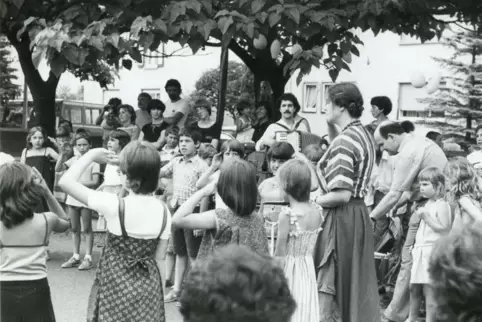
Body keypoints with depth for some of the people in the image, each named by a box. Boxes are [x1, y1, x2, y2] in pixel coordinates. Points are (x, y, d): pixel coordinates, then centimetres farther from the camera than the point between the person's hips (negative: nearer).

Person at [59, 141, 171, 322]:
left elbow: (66, 181, -14)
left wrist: (92, 155, -3)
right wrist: (157, 290, 13)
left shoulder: (115, 205, -19)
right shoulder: (163, 211, -6)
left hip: (116, 286, -4)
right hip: (148, 286, 4)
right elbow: (160, 259, 3)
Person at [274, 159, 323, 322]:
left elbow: (280, 255, -14)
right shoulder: (317, 211, -1)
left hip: (289, 271, -5)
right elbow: (313, 249, 7)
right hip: (308, 271, 6)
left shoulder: (287, 215, -19)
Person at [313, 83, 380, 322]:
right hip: (359, 212, 9)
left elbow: (341, 194, -23)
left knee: (325, 284, -1)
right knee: (355, 283, 17)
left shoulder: (344, 141, -18)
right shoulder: (365, 135, 10)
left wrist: (312, 202, -10)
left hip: (341, 217, -9)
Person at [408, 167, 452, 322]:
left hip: (433, 251, -9)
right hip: (421, 251, 9)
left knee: (429, 291, -9)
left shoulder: (442, 205, -9)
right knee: (414, 288, 14)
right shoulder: (427, 205, 17)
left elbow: (444, 229, -17)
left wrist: (426, 217, -17)